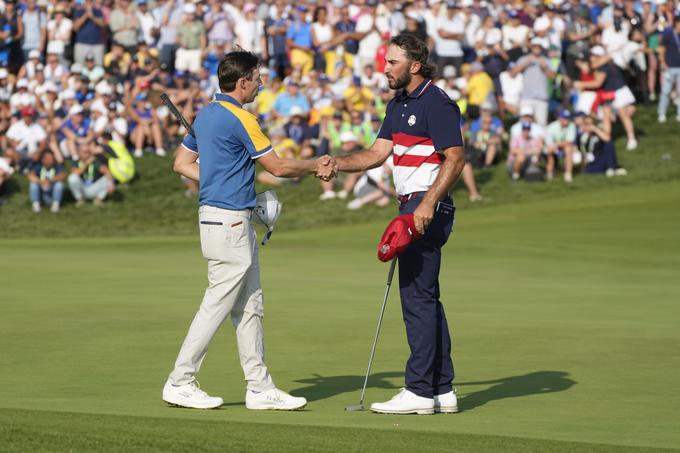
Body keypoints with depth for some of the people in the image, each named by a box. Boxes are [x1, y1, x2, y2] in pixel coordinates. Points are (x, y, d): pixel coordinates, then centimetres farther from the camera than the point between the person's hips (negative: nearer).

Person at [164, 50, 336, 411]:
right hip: (228, 221, -10)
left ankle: (260, 387, 14)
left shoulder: (205, 114, 12)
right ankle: (180, 383, 0)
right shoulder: (240, 119, -16)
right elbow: (278, 167, -11)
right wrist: (316, 166, 4)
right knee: (217, 305, -4)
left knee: (249, 308, 11)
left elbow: (182, 163, 18)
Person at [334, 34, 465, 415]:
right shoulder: (399, 105, 17)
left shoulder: (436, 103, -12)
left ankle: (420, 391, -7)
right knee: (426, 298, 12)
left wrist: (428, 204, -25)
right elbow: (378, 152, 14)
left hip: (429, 207, -10)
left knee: (417, 295, -9)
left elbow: (455, 158, -18)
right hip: (412, 206, 10)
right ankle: (443, 390, 16)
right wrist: (337, 164, -2)